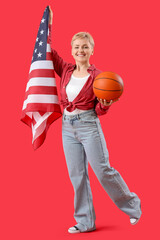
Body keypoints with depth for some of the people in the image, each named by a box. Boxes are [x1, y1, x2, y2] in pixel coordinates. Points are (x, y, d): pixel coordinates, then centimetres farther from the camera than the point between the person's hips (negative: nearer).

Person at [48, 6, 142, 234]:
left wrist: (105, 103, -24)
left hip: (89, 125, -5)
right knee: (77, 175, 7)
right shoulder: (66, 71, 6)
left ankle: (133, 206, 15)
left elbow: (100, 111, -3)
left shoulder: (97, 76, -5)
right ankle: (85, 222, 16)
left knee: (103, 170, -5)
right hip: (68, 126, 5)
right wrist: (48, 24, 9)